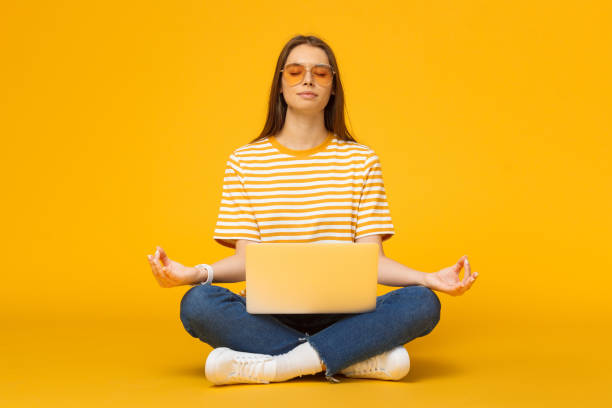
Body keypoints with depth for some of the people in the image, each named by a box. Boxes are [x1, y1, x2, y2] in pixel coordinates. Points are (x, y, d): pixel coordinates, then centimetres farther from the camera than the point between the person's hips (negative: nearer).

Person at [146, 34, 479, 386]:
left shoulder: (362, 160, 9)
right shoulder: (245, 161, 8)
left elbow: (371, 259, 1)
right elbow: (245, 260, 1)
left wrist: (429, 278, -18)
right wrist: (194, 273, -20)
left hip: (341, 314, 0)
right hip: (269, 315, 0)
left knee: (423, 303, -27)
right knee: (197, 304, -31)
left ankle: (271, 365, -26)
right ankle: (359, 359, -26)